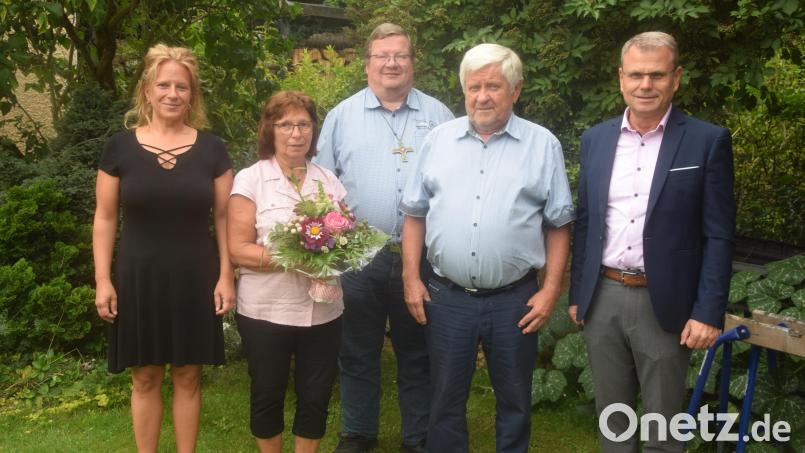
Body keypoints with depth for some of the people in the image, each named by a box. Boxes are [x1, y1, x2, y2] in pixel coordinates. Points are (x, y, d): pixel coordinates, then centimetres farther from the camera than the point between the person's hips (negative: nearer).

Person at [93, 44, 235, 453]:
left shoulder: (211, 149, 0)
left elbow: (223, 217, 3)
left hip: (194, 278, 1)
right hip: (139, 277, 0)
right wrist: (103, 279, -3)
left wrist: (226, 276, -3)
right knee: (145, 378, 10)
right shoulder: (120, 148, -1)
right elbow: (105, 218, 2)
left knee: (188, 376, 10)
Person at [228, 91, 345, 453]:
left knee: (316, 396, 10)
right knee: (268, 394, 11)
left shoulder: (328, 180, 8)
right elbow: (238, 249, -10)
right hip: (266, 312, -3)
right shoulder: (250, 180, -4)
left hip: (323, 311, 3)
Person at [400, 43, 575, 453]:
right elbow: (416, 214, 7)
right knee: (446, 401, 14)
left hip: (515, 299, -1)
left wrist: (551, 289, -6)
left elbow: (559, 225, 1)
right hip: (446, 296, 2)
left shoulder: (543, 145, -1)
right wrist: (411, 277, 1)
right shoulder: (439, 139, 4)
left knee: (514, 402, 13)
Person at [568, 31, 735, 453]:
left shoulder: (708, 141, -6)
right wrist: (576, 293, 10)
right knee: (611, 417, 17)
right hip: (603, 299, 4)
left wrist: (708, 312, -11)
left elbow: (718, 237, -7)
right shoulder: (595, 139, 5)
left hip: (665, 304, -3)